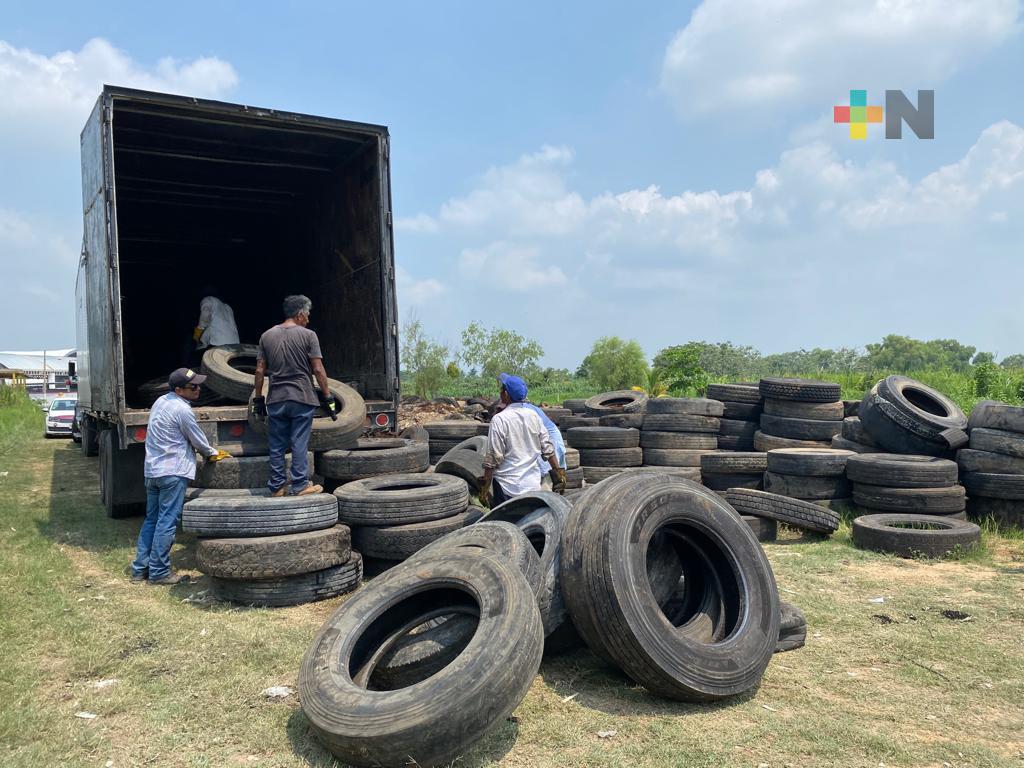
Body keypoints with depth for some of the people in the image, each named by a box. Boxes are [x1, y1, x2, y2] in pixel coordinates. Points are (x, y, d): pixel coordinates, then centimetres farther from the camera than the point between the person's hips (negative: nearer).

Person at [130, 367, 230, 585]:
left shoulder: (161, 401, 12)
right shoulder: (182, 410, -15)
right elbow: (199, 441, -6)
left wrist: (206, 451, 22)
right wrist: (214, 454, 14)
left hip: (152, 471, 9)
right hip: (172, 472, -9)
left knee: (151, 520, 15)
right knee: (167, 523, -3)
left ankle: (140, 569, 18)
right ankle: (159, 572, 2)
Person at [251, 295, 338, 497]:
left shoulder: (267, 336, 7)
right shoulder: (308, 335, -5)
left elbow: (260, 371, 6)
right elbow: (318, 370, -8)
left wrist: (258, 399, 13)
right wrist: (327, 396, -1)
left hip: (276, 400, 3)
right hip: (302, 398, -3)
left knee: (277, 446, 9)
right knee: (299, 444, 1)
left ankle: (277, 487, 14)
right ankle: (301, 485, 4)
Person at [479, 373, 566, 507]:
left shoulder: (500, 419, -13)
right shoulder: (533, 415, 3)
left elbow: (493, 458, -14)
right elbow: (548, 448, 5)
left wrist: (484, 487, -8)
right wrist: (558, 472, 14)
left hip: (507, 487, -5)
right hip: (533, 485, 5)